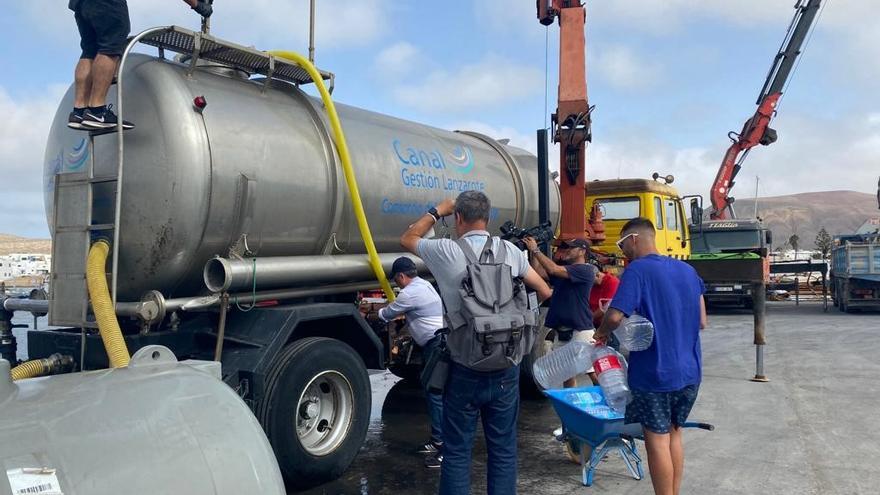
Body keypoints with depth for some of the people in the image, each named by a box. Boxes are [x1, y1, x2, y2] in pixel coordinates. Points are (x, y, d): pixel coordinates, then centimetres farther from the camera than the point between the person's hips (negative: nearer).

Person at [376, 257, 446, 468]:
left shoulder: (409, 293, -12)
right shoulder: (424, 284, 19)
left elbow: (388, 314, 2)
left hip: (437, 344, -11)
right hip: (439, 341, 11)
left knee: (437, 395, -12)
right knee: (432, 393, 15)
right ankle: (437, 440, 23)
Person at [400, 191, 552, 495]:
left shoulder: (447, 251, -8)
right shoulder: (511, 251, 1)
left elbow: (407, 240, 12)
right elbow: (544, 292, 12)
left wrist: (437, 211, 20)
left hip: (465, 369, -3)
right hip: (506, 367, 3)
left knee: (457, 452, 8)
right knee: (504, 449, 13)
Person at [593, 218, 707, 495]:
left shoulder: (638, 270, -13)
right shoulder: (687, 270, 8)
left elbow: (615, 316, -24)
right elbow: (701, 322, 12)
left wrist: (602, 333, -4)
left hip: (654, 372, -7)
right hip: (689, 371, 7)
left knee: (657, 440, 4)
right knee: (674, 434, 19)